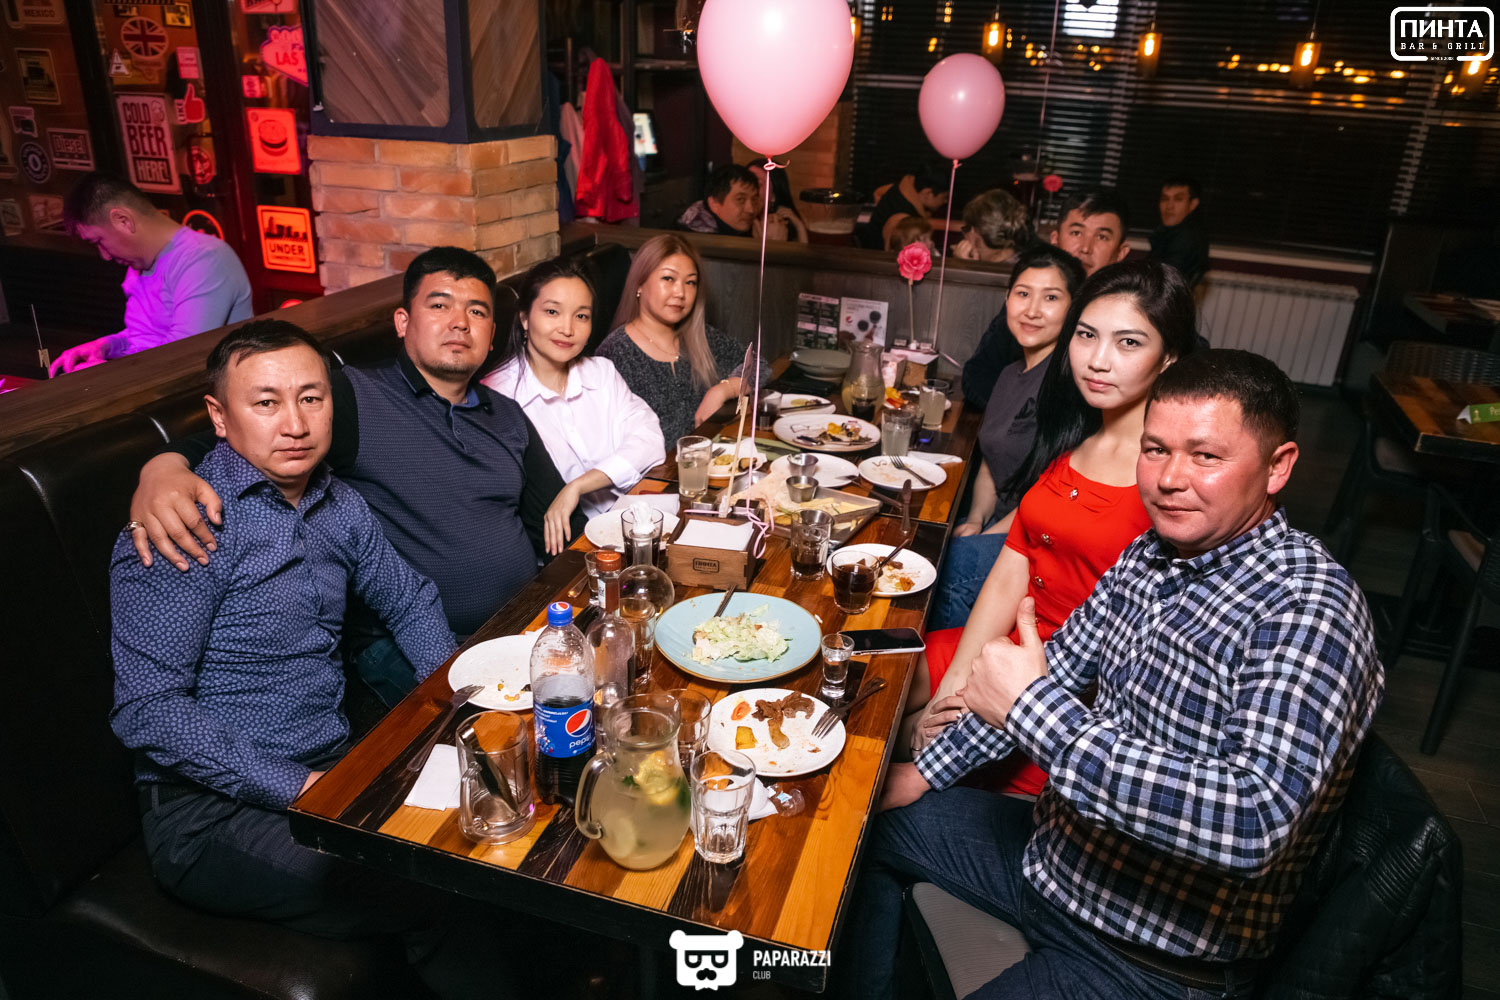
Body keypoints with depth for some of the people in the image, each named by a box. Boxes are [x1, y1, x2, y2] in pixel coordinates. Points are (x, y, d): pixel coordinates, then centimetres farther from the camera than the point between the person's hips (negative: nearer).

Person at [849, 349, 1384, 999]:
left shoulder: (1309, 607, -27)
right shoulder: (1153, 554, -1)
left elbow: (1255, 821, -40)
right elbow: (1059, 665, 10)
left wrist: (1033, 707, -36)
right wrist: (928, 770, 12)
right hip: (1056, 849, 8)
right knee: (870, 825, 19)